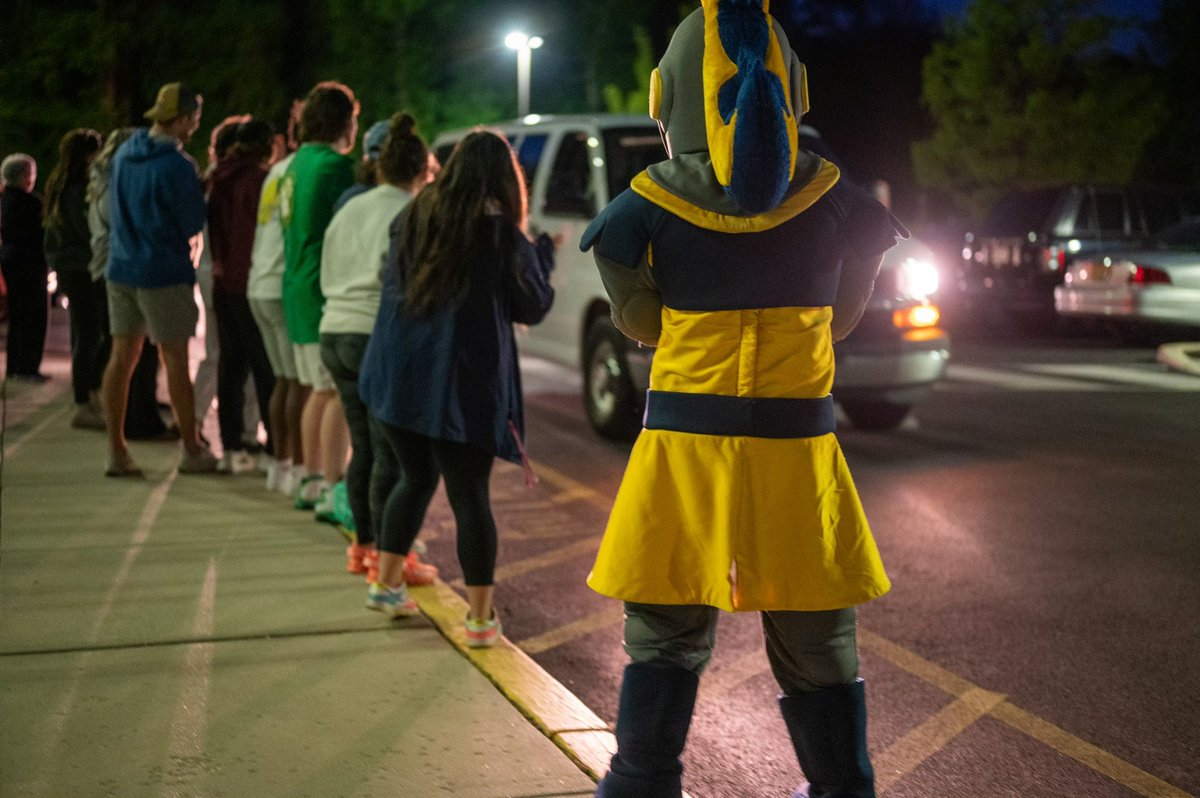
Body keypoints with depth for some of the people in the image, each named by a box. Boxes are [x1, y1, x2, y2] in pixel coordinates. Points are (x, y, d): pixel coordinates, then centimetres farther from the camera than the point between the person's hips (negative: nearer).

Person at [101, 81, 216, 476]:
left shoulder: (124, 153, 7)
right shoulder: (176, 165, -17)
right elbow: (194, 224, -11)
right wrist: (197, 188, 7)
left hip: (121, 267, 7)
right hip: (164, 272, -7)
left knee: (121, 358, 7)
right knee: (175, 360, 2)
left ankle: (116, 451, 8)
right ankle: (192, 450, 12)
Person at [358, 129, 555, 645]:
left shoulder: (412, 218, 5)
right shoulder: (502, 234, -9)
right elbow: (532, 307, -1)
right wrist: (542, 254, 14)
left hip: (398, 376, 5)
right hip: (463, 384, -5)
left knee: (415, 478, 22)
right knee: (469, 495, 2)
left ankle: (386, 584, 27)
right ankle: (480, 618, 6)